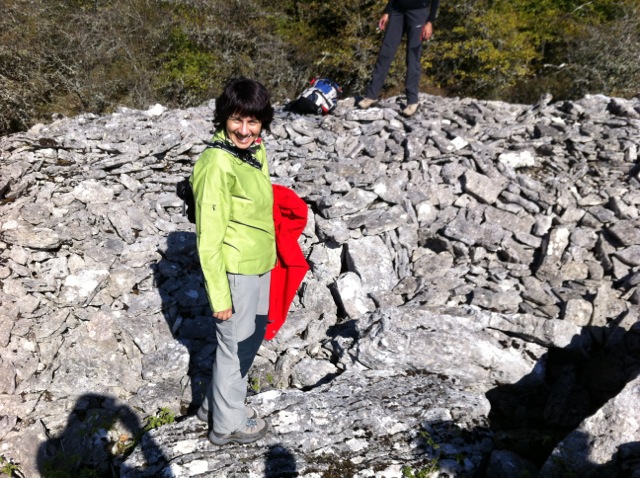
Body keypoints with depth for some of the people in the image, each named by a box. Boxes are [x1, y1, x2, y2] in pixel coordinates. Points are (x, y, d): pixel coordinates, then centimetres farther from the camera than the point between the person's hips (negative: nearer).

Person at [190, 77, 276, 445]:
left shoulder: (255, 150, 1)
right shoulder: (217, 165, -24)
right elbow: (209, 239, -21)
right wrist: (219, 295, -17)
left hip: (259, 263, 9)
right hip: (235, 270, -9)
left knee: (253, 335, 23)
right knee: (235, 344, 9)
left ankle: (217, 403, 44)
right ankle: (228, 424, 33)